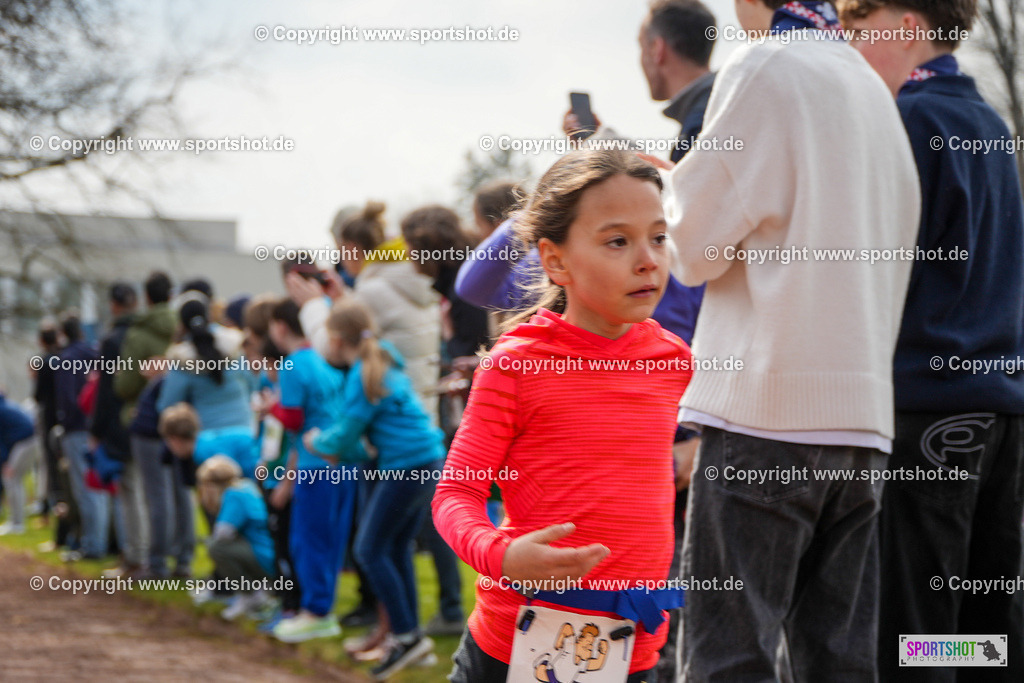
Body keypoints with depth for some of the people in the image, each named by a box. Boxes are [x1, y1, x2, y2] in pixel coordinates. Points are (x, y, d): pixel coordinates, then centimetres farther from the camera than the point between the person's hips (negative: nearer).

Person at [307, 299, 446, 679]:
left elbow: (346, 436, -7)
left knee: (370, 550, -3)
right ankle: (410, 637, 17)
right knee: (396, 548, 14)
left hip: (407, 468, -9)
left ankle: (407, 637, -6)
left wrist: (316, 442, 10)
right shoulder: (385, 361, 13)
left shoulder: (362, 378, -13)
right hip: (428, 464, 9)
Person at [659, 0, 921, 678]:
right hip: (864, 414, 7)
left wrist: (673, 185, 16)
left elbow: (693, 245, -5)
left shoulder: (764, 69, -4)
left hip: (768, 405, -7)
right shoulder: (874, 89, 18)